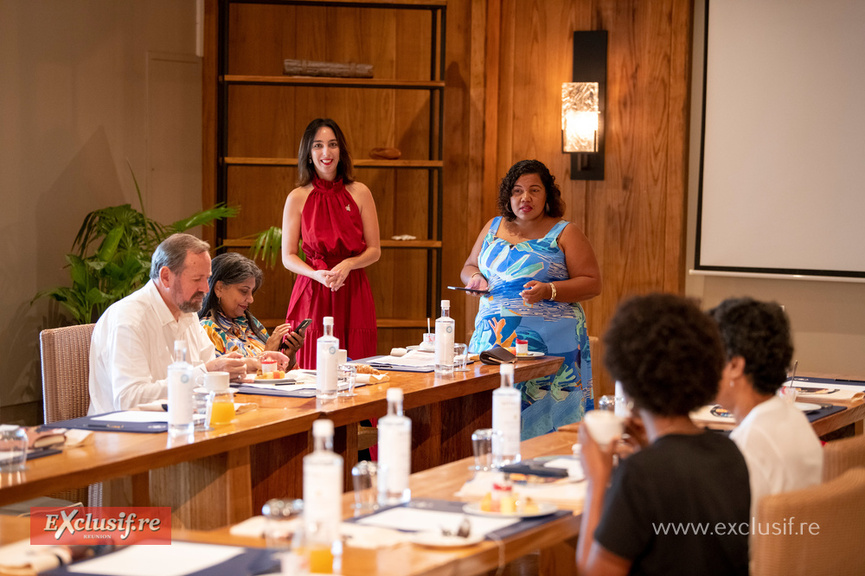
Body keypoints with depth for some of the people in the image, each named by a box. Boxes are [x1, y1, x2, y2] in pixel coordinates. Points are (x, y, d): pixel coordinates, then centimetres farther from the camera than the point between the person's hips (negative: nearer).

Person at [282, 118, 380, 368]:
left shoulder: (360, 193, 6)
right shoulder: (298, 198, 3)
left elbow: (374, 250, 7)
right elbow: (288, 256, 3)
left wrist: (348, 265, -12)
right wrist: (317, 274, -15)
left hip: (353, 293, 1)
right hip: (313, 294, -1)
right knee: (313, 372, -7)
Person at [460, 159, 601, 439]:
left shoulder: (564, 233, 1)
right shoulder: (493, 228, 16)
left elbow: (592, 284, -3)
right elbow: (469, 267, 27)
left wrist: (549, 291, -18)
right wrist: (475, 278, 3)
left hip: (548, 343, -4)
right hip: (493, 339, 4)